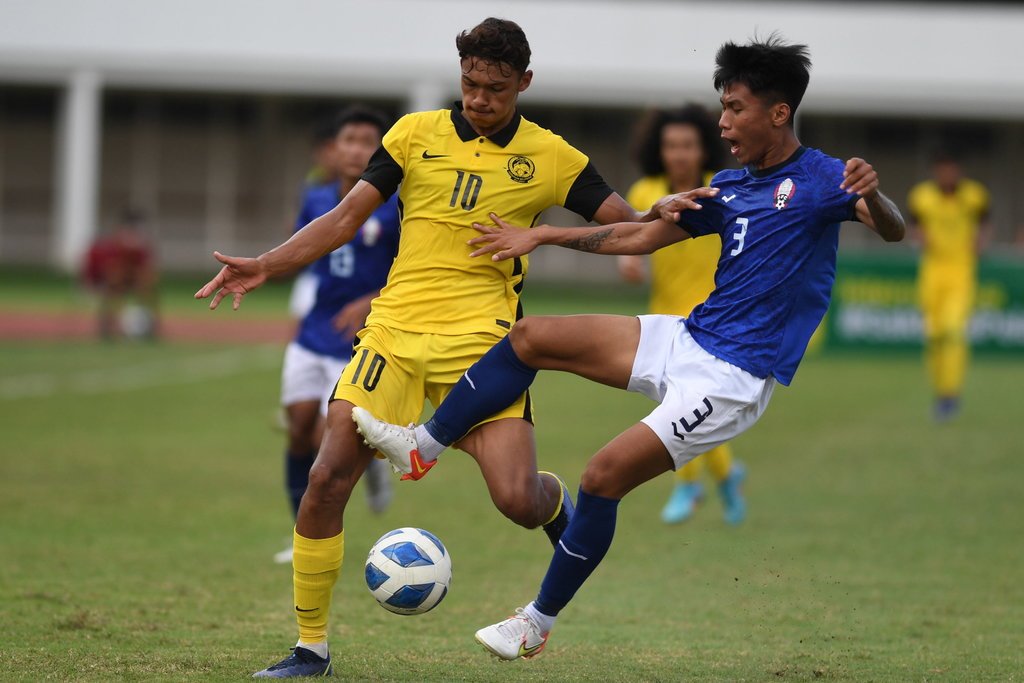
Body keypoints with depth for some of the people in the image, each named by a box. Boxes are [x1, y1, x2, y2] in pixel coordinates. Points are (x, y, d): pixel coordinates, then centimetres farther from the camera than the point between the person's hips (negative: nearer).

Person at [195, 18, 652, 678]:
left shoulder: (549, 156, 4)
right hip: (396, 328, 2)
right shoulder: (416, 134, 7)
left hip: (481, 339, -1)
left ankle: (556, 502, 26)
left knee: (518, 499, -15)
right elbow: (346, 218, 8)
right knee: (327, 478, -10)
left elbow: (628, 226, 5)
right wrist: (264, 267, -3)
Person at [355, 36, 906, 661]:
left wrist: (871, 195, -45)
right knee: (531, 337, 0)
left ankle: (538, 625, 1)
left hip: (733, 380, -8)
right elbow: (641, 237, 23)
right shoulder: (731, 186, 14)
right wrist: (542, 236, 22)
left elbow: (892, 231, -22)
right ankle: (422, 447, 10)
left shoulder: (820, 180, -8)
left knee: (604, 478, -14)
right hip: (685, 341, 8)